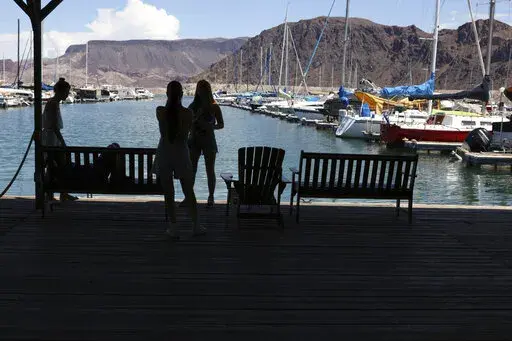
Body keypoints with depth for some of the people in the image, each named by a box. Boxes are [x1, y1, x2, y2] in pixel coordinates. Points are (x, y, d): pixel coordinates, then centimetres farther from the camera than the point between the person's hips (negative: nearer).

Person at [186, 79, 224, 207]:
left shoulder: (214, 107, -4)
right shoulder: (193, 105, 5)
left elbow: (221, 124, -1)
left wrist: (210, 126, -19)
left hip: (209, 141, -3)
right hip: (194, 140, 3)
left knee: (210, 170, 3)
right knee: (191, 169, 3)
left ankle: (211, 198, 13)